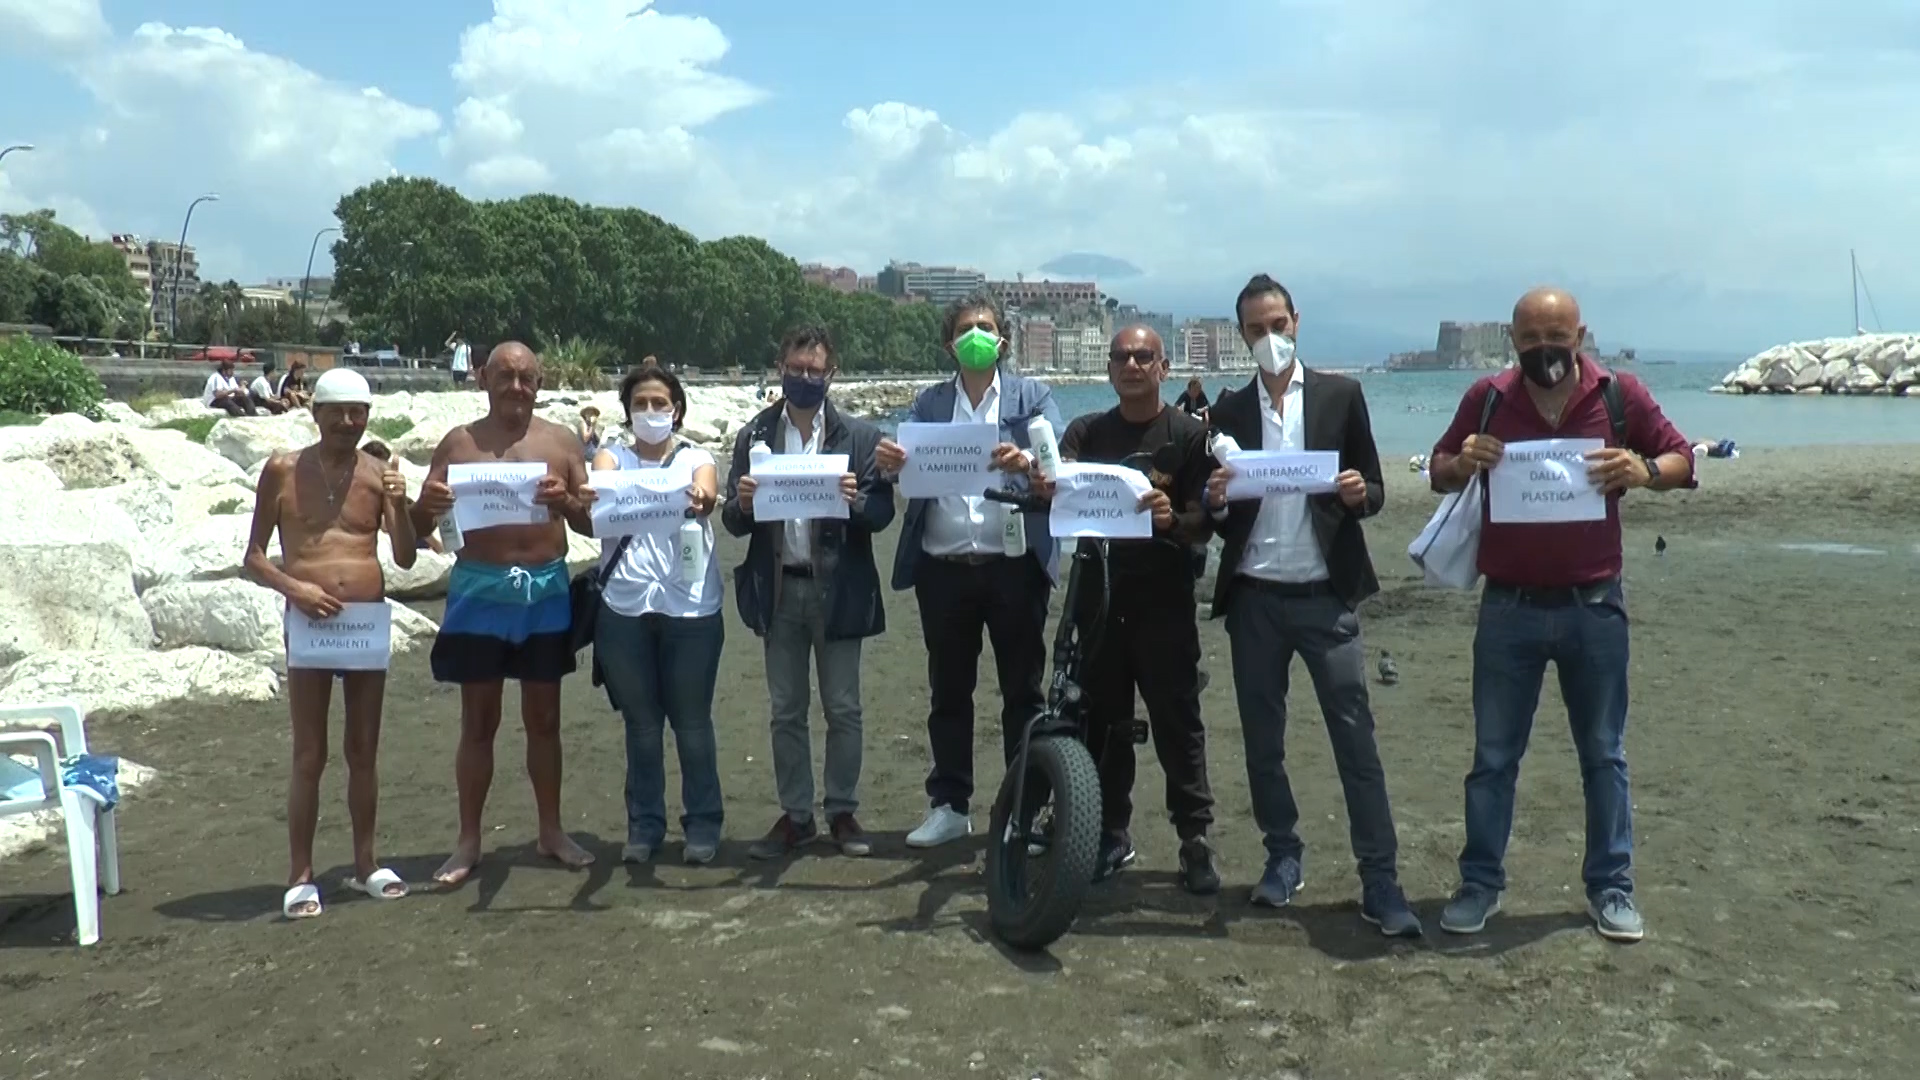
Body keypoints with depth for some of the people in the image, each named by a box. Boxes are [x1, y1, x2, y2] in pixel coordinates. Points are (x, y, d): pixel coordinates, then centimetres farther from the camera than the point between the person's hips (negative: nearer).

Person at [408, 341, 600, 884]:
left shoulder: (562, 441, 5)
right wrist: (427, 505, -19)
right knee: (479, 720, 5)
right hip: (480, 592, -1)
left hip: (546, 591, 1)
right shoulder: (459, 443, 3)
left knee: (544, 717, 11)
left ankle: (551, 831, 23)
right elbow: (419, 527, 4)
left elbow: (591, 523, 2)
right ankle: (468, 840, 15)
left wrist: (568, 502, -19)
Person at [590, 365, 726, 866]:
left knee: (692, 722, 5)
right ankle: (644, 826, 20)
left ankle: (703, 824, 17)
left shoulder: (695, 458, 7)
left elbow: (707, 495, -15)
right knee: (641, 724, 9)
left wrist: (700, 500, -39)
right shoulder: (612, 458, 10)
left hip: (691, 608, -1)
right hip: (625, 609, 1)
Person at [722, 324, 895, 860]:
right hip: (778, 589, 2)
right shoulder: (754, 436, 6)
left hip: (837, 588, -2)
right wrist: (743, 503, -18)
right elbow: (735, 523, 4)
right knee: (786, 712, 10)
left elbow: (882, 513, -3)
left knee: (843, 710, 6)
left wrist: (855, 500, -24)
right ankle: (795, 816, 20)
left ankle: (843, 813, 19)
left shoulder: (860, 435, 0)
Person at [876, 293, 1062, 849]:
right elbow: (907, 460, -2)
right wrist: (889, 461, -26)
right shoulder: (927, 402, 12)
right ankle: (949, 805, 20)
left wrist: (1026, 462, -30)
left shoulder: (1032, 397, 7)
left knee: (1023, 691, 5)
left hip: (1014, 567, -2)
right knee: (948, 692, 9)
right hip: (944, 569, 2)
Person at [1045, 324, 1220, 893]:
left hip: (1163, 598, -3)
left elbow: (1202, 525, -4)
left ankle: (1196, 841, 8)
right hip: (1097, 593, 3)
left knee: (1177, 722, 0)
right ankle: (1111, 835, 20)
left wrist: (1173, 519, -27)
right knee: (1102, 719, 8)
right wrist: (1046, 489, -28)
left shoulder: (1187, 434, 0)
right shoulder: (1085, 432, 9)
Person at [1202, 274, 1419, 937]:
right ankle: (1283, 856, 23)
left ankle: (1380, 881, 0)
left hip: (1325, 595, -2)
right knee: (1262, 739, 8)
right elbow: (1218, 517, 8)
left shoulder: (1340, 395, 4)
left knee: (1355, 737, -4)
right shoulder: (1228, 412, 9)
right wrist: (1215, 502, -14)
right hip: (1254, 597, 2)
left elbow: (1374, 491, 4)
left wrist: (1360, 494, -19)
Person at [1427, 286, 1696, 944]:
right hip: (1509, 607, 0)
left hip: (1594, 606, 0)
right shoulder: (1487, 398, -1)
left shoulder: (1619, 395, -3)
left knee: (1604, 754, 11)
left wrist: (1645, 472, -18)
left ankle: (1611, 887, 22)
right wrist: (1461, 464, -15)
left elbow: (1682, 459, 4)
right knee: (1493, 756, 8)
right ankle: (1480, 882, 18)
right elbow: (1438, 473, 8)